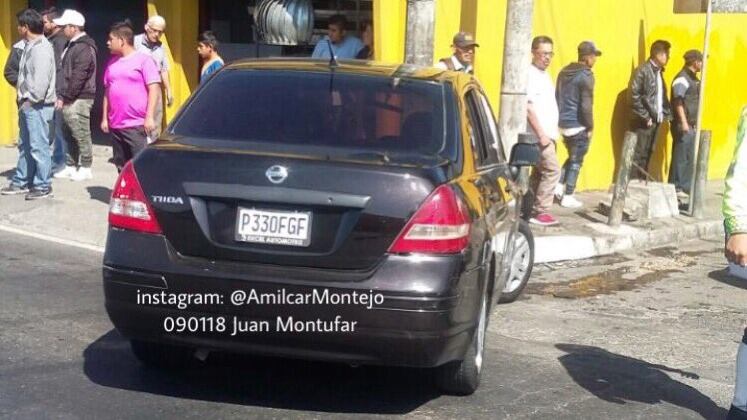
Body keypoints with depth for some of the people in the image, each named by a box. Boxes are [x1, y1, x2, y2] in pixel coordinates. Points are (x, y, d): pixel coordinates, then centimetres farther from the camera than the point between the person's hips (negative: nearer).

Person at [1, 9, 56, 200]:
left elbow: (41, 80, -23)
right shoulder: (30, 46, 15)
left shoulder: (41, 48, -16)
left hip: (37, 106, -10)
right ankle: (21, 182, 25)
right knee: (25, 146, 16)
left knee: (38, 146, -5)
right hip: (28, 105, 10)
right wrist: (23, 96, 11)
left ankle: (43, 187, 1)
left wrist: (29, 101, -17)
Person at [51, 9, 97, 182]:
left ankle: (85, 168, 3)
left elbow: (78, 77, -20)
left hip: (78, 100, -10)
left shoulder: (84, 48, -15)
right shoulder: (73, 45, 17)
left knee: (81, 134, -4)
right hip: (69, 100, 10)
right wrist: (62, 96, 14)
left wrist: (65, 97, -18)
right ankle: (71, 166, 22)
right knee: (68, 134, 14)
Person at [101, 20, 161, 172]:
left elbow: (154, 88, -9)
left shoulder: (143, 60, -4)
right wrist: (104, 118, 15)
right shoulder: (112, 63, 16)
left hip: (137, 125, -7)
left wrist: (149, 117, -15)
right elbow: (108, 91, 20)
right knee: (121, 167, 11)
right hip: (115, 125, 7)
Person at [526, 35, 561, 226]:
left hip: (547, 134, 9)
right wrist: (541, 134, -20)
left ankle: (531, 211, 16)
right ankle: (541, 211, -9)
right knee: (552, 169, -13)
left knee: (539, 172, 11)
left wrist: (553, 131, 17)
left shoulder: (544, 75, 17)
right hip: (539, 134, -9)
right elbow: (528, 108, -18)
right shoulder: (530, 75, -12)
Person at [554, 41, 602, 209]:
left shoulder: (564, 71, 9)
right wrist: (590, 127, -8)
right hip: (578, 125, -7)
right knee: (576, 161, 3)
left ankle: (559, 187, 12)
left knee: (572, 157, 22)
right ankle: (567, 197, 6)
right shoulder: (586, 76, -15)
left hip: (563, 123, 8)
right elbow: (586, 105, -18)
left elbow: (557, 97, 15)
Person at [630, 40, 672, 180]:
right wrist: (645, 117, -15)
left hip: (656, 120, 8)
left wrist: (665, 114, 8)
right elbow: (634, 96, -17)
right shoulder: (643, 70, -12)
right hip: (643, 121, -8)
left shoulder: (659, 71, 15)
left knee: (647, 154, 10)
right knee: (638, 155, -6)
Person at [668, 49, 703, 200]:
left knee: (690, 157, 12)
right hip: (683, 125, -9)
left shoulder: (693, 78, 16)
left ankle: (685, 187, 18)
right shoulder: (682, 78, -12)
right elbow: (678, 102, -19)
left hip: (691, 125, 9)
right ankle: (675, 188, 1)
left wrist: (694, 123, 20)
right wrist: (683, 122, -23)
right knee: (680, 157, -5)